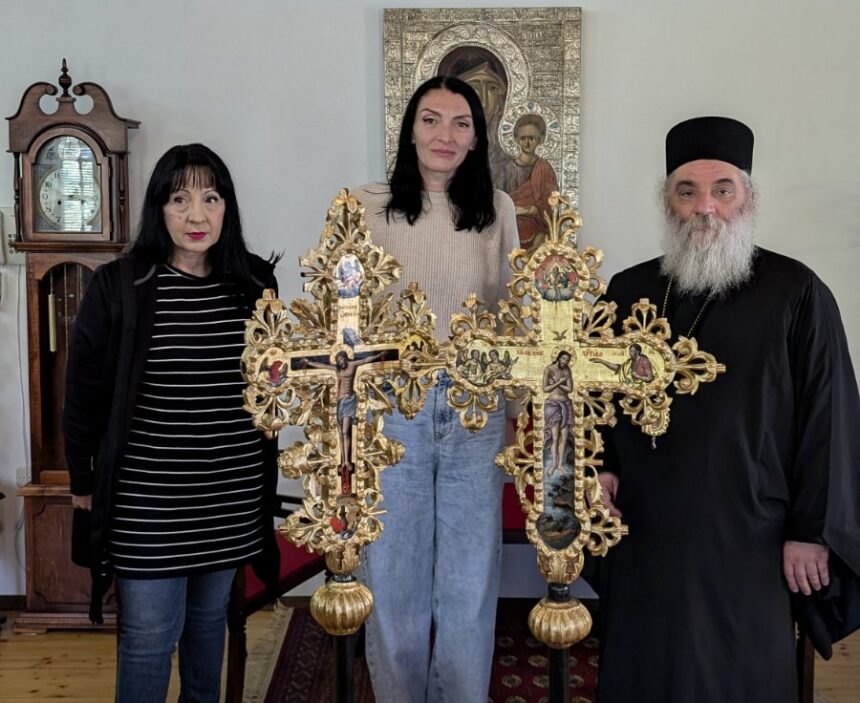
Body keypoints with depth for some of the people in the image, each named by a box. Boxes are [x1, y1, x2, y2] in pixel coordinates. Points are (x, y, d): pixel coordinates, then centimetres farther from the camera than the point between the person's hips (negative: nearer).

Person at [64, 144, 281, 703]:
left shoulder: (255, 283, 0)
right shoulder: (118, 286, -9)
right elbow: (85, 390, -2)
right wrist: (84, 480, 3)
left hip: (233, 496, 3)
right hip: (147, 499, -3)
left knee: (210, 619, 20)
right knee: (149, 636, 7)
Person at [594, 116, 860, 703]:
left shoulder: (796, 293, -4)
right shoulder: (628, 292, 7)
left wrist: (813, 530, -6)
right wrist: (599, 467, 1)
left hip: (748, 543, -3)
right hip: (642, 532, 4)